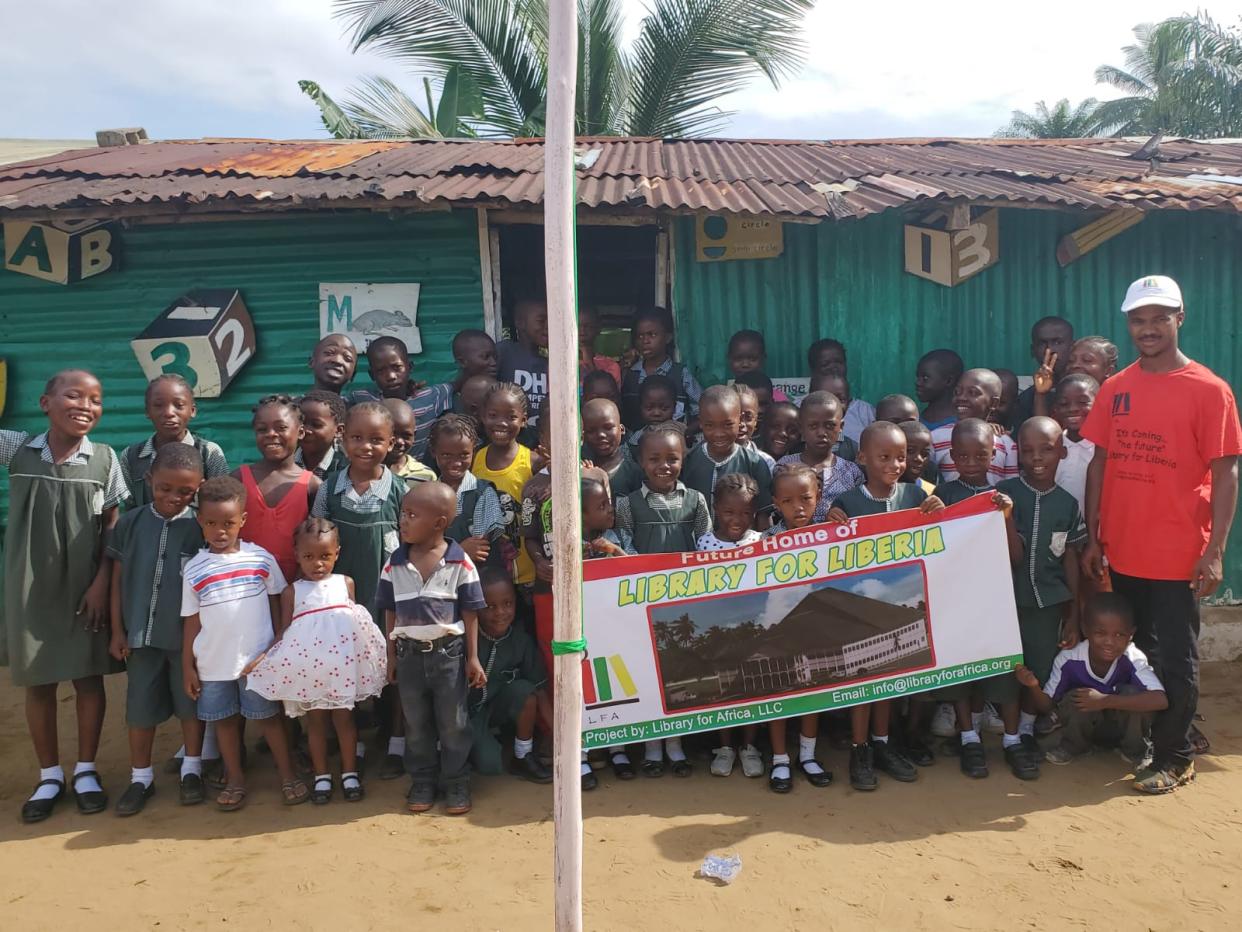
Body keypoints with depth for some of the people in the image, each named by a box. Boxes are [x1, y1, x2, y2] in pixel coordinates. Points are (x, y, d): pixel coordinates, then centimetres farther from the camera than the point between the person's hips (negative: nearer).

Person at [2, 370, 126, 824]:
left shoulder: (104, 459, -5)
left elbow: (114, 529, -3)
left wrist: (102, 583, -8)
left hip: (84, 588, -1)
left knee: (88, 678, 8)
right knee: (38, 682, 10)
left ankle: (85, 771, 24)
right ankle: (49, 775, 25)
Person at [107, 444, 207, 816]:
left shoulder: (201, 527, -10)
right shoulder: (130, 523, -3)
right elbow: (118, 580, 3)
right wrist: (117, 630, 3)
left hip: (188, 634, -2)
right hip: (141, 633, 2)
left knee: (191, 703, 12)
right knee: (140, 707, 13)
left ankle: (191, 769, 30)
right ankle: (140, 776, 29)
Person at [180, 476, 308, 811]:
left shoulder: (261, 559, -6)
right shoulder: (194, 570, -3)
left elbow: (276, 604, 3)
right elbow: (192, 620, 2)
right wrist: (187, 665, 2)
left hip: (258, 658, -2)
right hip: (212, 662, 2)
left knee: (269, 716, 9)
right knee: (225, 720, 14)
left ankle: (288, 775, 21)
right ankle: (235, 780, 30)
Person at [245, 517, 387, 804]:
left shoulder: (345, 583, 4)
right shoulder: (292, 591, 0)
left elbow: (355, 622, 9)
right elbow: (283, 632, -2)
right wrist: (263, 656, -14)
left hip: (342, 664, 0)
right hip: (308, 666, 0)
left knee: (343, 717, 8)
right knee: (315, 720, 10)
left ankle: (349, 772, 22)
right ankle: (321, 775, 23)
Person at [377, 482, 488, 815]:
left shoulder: (460, 564, -11)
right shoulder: (394, 564, -2)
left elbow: (470, 614, -5)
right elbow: (390, 613, 5)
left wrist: (473, 658, -5)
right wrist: (392, 656, 5)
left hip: (449, 652, -3)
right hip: (409, 653, 3)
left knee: (453, 723, 9)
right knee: (416, 724, 15)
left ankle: (456, 782, 24)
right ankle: (422, 781, 30)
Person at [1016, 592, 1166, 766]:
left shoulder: (1133, 659, -29)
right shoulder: (1069, 659, -24)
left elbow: (1161, 700, -43)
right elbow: (1046, 705, -15)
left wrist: (1104, 701, -44)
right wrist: (1034, 686, -39)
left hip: (1124, 727, -1)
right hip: (1086, 727, 1)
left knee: (1132, 693, -30)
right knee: (1074, 699, -31)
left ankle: (1133, 747, -1)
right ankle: (1073, 745, 2)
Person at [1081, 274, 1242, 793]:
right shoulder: (1115, 389, 5)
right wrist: (1092, 537, 6)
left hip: (1179, 555, -4)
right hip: (1122, 552, 4)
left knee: (1175, 660, 5)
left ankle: (1174, 758, 19)